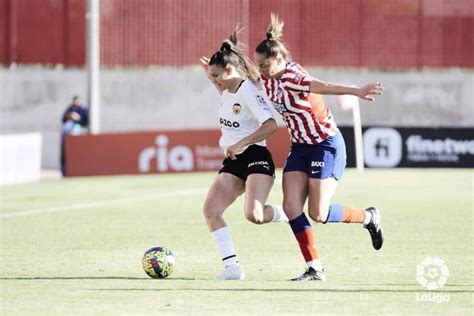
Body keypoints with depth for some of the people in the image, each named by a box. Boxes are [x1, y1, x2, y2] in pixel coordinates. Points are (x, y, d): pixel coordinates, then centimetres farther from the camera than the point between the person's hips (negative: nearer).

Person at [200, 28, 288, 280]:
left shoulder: (247, 91, -16)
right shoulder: (228, 90, 9)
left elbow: (270, 125, -25)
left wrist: (239, 144, -24)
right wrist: (212, 76, 19)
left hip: (256, 158, -9)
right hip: (233, 162, 9)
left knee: (253, 215, -26)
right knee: (210, 210, -10)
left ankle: (285, 213, 8)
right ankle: (232, 267, -11)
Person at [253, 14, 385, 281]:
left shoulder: (292, 77, -26)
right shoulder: (268, 80, -1)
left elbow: (323, 86, -44)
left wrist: (357, 92, -58)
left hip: (326, 145, -8)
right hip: (300, 146, 8)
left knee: (318, 214, -8)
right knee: (291, 206, -7)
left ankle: (368, 217, 20)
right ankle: (315, 268, -1)